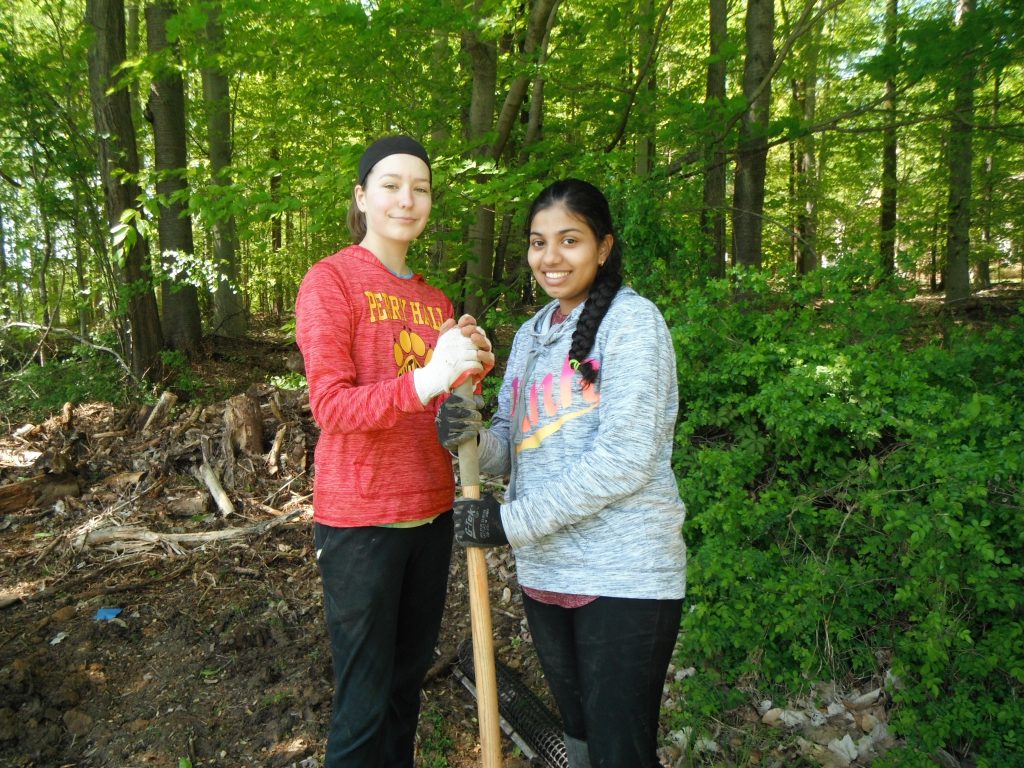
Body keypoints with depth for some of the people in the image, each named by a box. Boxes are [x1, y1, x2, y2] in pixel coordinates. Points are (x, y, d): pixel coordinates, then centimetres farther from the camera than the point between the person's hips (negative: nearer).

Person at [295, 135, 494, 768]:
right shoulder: (331, 279, -8)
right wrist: (425, 380, -31)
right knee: (364, 701, 3)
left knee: (410, 678, 18)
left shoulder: (434, 298, 11)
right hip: (360, 518, -6)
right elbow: (332, 407, -17)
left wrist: (473, 367, -6)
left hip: (431, 512, 6)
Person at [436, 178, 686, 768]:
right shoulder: (531, 333, 12)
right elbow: (513, 450, 9)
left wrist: (512, 521, -17)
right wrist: (470, 437, -13)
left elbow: (625, 458, -19)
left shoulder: (632, 320, -10)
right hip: (546, 573, 7)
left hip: (624, 578, -7)